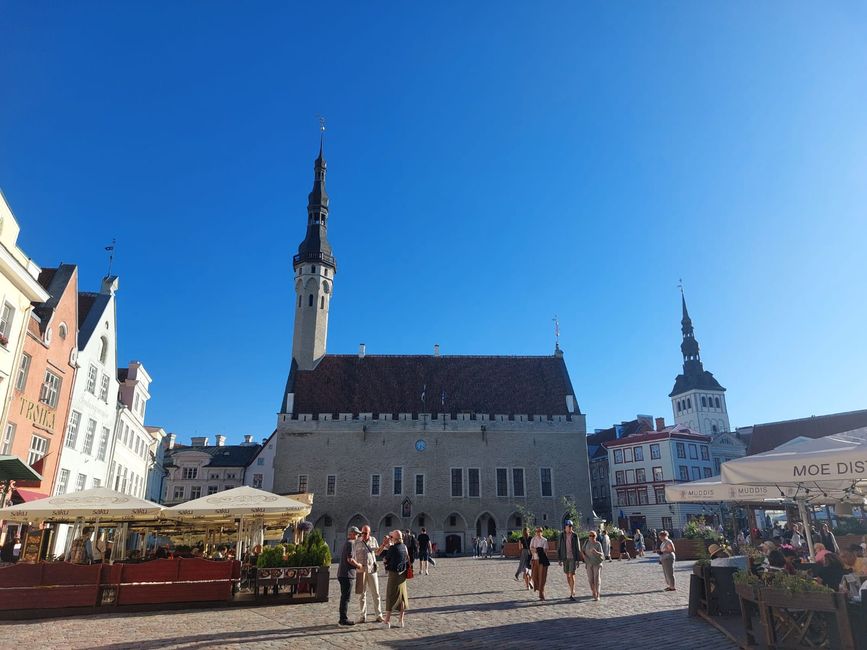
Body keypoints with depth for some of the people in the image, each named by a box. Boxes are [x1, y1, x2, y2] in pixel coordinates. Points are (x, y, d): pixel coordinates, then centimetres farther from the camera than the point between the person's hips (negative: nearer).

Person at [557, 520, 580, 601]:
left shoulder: (575, 536, -5)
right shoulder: (562, 536, -1)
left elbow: (577, 548, -3)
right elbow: (559, 548, 3)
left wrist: (578, 560, -6)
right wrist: (559, 560, -1)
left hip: (573, 558, -3)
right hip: (565, 558, 3)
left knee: (571, 575, -11)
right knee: (567, 576, 9)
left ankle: (572, 594, -9)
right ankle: (572, 591, 25)